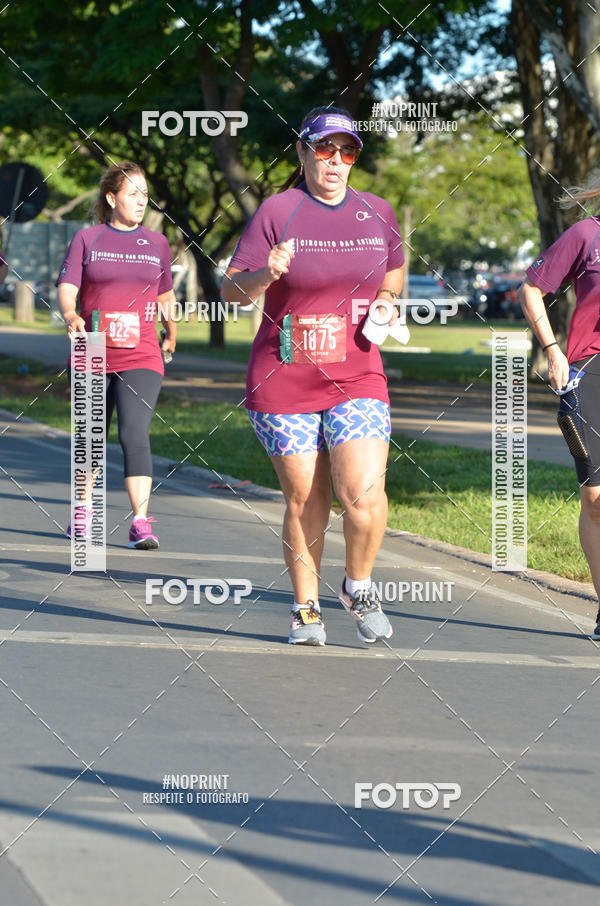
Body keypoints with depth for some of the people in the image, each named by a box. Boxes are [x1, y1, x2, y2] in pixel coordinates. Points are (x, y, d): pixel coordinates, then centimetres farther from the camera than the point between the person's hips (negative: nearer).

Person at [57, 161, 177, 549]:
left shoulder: (157, 243, 9)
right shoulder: (87, 239, 3)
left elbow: (166, 296, 23)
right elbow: (67, 288, -6)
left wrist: (172, 334, 32)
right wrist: (72, 317, -25)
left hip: (141, 357, 0)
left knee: (135, 435, -17)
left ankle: (141, 522, -20)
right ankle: (84, 510, 35)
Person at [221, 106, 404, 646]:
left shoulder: (377, 213, 6)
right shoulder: (276, 212, -5)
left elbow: (395, 270, 24)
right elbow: (232, 290, -8)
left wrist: (387, 297, 2)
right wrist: (265, 274, -29)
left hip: (358, 381, 2)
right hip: (284, 380, -2)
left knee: (364, 496, -14)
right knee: (304, 503, 2)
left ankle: (359, 587, 12)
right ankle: (306, 608, 21)